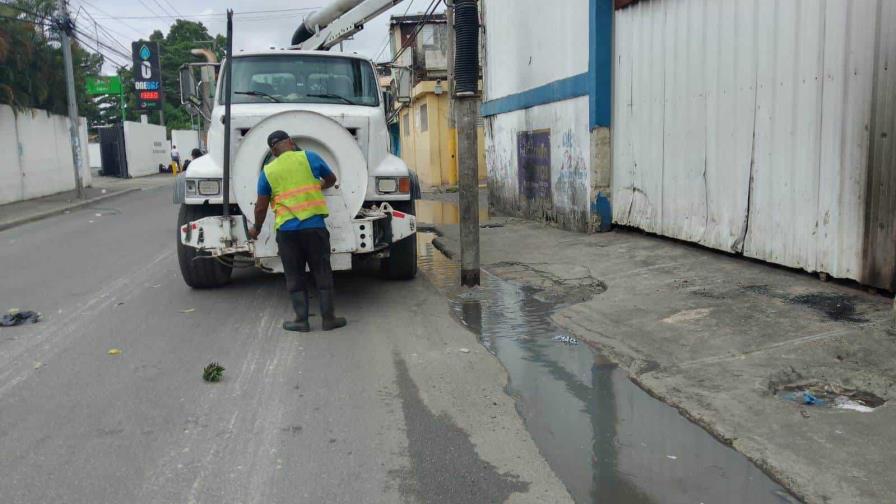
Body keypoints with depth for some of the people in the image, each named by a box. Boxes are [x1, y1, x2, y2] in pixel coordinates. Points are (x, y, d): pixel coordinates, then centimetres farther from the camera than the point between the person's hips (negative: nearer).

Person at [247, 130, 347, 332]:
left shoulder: (267, 172, 4)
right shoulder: (309, 157, 1)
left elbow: (261, 207, 7)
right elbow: (331, 179, 17)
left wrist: (256, 229, 24)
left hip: (286, 230, 0)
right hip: (314, 226, 0)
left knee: (294, 277, 10)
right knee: (322, 273, 8)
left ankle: (301, 320, 12)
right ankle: (329, 318, 12)